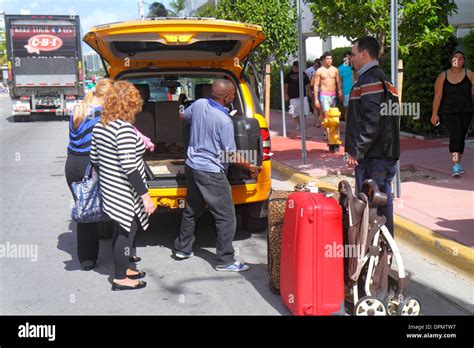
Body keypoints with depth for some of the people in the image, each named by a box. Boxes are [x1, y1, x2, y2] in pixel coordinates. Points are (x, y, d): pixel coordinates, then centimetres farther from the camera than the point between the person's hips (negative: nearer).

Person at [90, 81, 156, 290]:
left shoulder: (99, 126, 5)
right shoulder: (124, 128, -23)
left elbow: (94, 158, 13)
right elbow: (129, 167, -26)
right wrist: (145, 195, -22)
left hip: (110, 189, 9)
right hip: (125, 193, -9)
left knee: (120, 230, 21)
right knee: (127, 233, 5)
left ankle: (122, 269, 36)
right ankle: (120, 279, 16)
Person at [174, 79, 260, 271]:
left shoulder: (199, 104, -1)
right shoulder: (224, 121, -21)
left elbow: (182, 116, 21)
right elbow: (232, 155, -16)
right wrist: (251, 168, -3)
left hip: (192, 165, 8)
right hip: (211, 172, -8)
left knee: (192, 210, 23)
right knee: (226, 216, 1)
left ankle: (182, 248, 34)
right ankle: (225, 261, 5)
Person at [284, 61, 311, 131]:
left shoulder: (303, 74, 12)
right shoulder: (289, 75, 5)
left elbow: (307, 84, 15)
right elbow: (286, 85, 2)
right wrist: (286, 94, -4)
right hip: (293, 96, -2)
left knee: (304, 111, -2)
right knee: (295, 112, 0)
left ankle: (301, 122, 21)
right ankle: (298, 125, 13)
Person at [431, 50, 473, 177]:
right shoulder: (443, 76, -1)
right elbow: (438, 96, -2)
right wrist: (435, 114, -5)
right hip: (448, 112, -2)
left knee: (461, 138, 9)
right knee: (455, 136, -17)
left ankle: (457, 164, 21)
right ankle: (456, 165, -19)